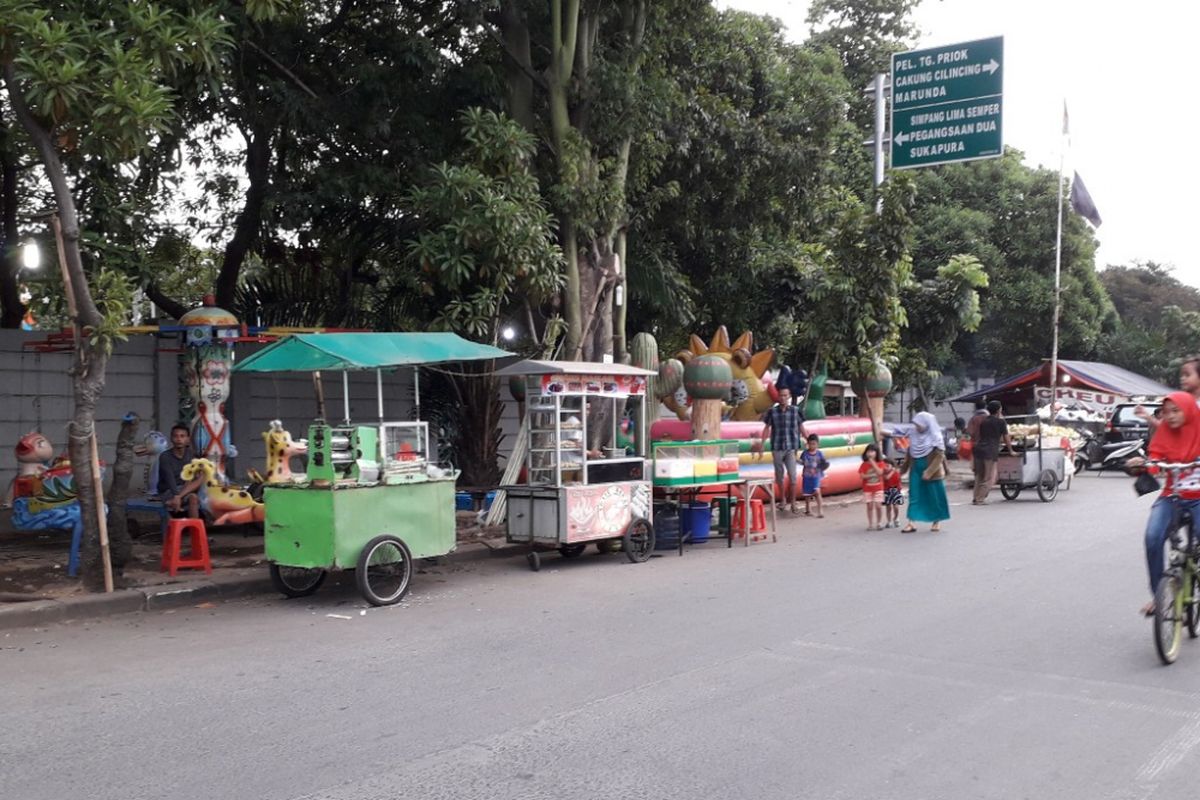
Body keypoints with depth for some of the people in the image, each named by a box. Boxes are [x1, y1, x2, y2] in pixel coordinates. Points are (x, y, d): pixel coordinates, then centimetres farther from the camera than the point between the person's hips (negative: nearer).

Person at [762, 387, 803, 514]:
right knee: (779, 476, 10)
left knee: (792, 476, -10)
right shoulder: (772, 411, -1)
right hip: (777, 448, 1)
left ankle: (792, 502, -1)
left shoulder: (796, 410, 0)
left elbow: (801, 427, 7)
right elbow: (767, 428, 6)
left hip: (791, 448, -1)